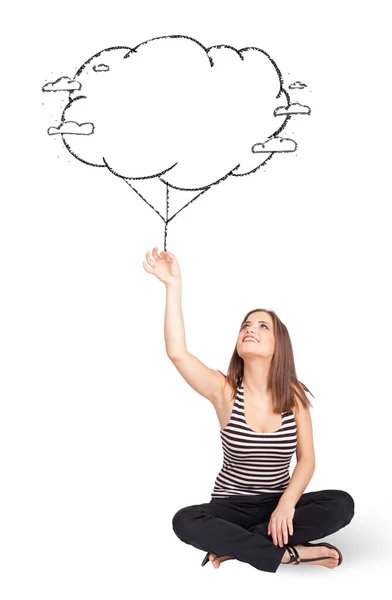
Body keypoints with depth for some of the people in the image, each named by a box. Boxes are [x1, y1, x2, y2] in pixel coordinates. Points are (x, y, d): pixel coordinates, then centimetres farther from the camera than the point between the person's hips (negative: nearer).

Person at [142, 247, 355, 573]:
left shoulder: (294, 395, -5)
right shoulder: (225, 390, -9)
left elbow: (307, 459, -6)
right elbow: (177, 352, -25)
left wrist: (286, 504, -24)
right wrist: (174, 285, -27)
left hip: (279, 503, 2)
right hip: (233, 505, -1)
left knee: (341, 504, -26)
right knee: (186, 522, -32)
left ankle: (234, 544, -21)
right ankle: (290, 553, -24)